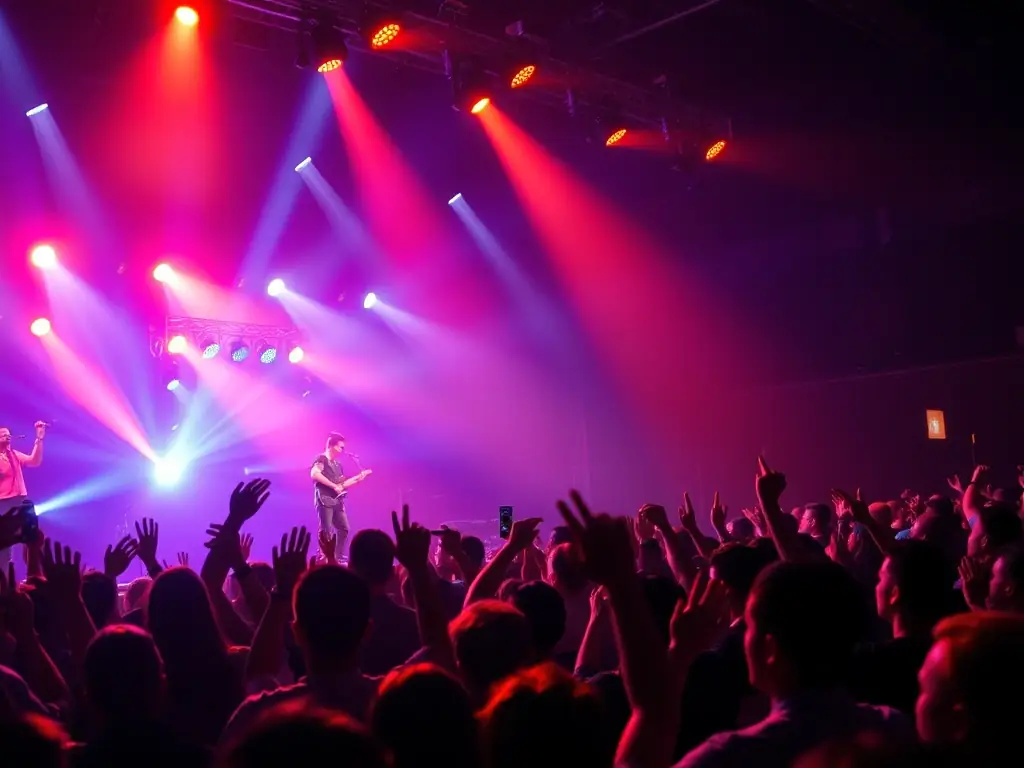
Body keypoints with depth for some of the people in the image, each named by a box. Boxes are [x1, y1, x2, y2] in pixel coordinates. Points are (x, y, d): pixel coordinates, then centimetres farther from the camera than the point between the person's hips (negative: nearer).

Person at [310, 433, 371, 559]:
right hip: (325, 499, -9)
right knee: (326, 531, -12)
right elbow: (314, 474, -22)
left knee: (344, 528, 6)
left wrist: (358, 478, 14)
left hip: (337, 501, 9)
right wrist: (334, 486, -20)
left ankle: (338, 557, 10)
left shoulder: (337, 464, 23)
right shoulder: (321, 459, -4)